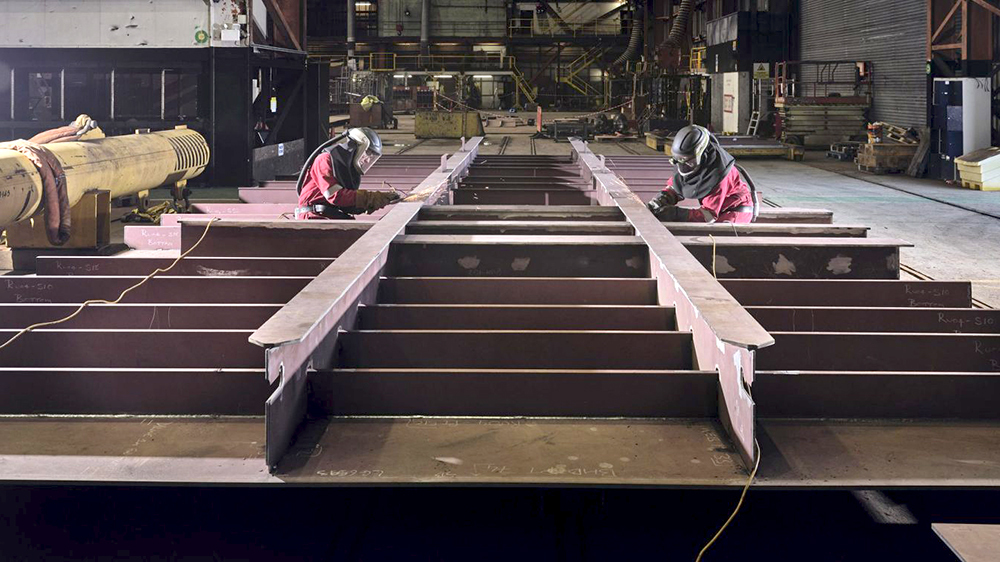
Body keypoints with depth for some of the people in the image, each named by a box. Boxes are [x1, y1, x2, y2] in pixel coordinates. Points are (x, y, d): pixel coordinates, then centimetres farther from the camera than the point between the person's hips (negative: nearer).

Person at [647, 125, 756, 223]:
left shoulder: (717, 174, -33)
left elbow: (708, 214, -32)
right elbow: (674, 188, 2)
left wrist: (676, 214, -39)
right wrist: (659, 201, -20)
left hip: (737, 210, -8)